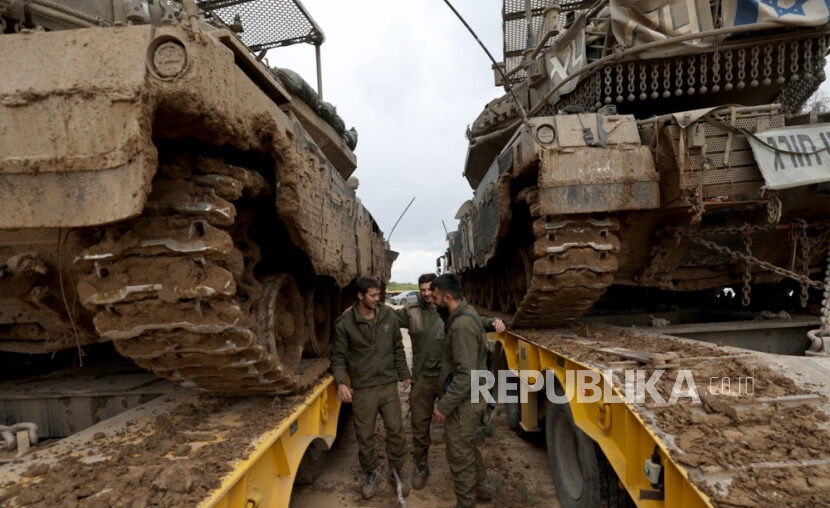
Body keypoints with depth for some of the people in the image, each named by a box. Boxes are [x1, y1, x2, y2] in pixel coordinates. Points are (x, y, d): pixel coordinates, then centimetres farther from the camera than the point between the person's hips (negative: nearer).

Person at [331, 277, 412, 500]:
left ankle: (396, 471, 29)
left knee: (396, 430, 7)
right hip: (362, 389, -2)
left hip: (389, 385, 2)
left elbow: (398, 348, 9)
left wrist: (404, 374, 12)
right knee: (365, 435, 10)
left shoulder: (389, 316, -1)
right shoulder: (344, 323, -10)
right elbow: (338, 356, -5)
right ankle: (370, 474, 33)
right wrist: (341, 382, -18)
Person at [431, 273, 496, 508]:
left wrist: (444, 405, -22)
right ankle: (482, 487, 44)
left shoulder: (462, 325, -28)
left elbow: (466, 375, -28)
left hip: (464, 401, -10)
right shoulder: (466, 313, 3)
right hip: (471, 398, 10)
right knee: (469, 447, 26)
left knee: (460, 455, 7)